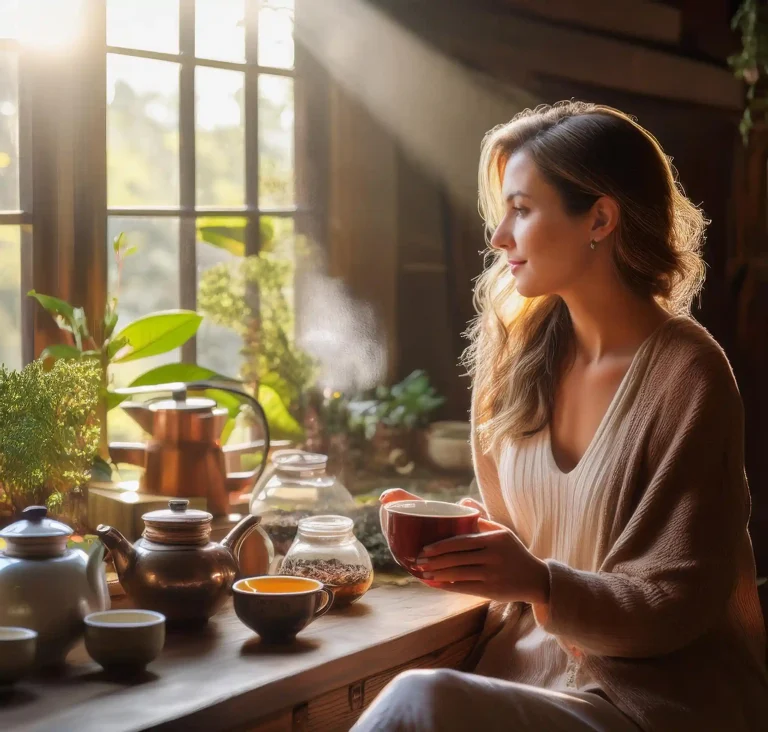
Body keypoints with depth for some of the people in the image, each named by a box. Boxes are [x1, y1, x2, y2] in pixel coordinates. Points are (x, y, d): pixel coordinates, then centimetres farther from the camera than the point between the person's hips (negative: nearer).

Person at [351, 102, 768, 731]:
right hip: (530, 666, 5)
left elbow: (678, 603, -13)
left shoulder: (686, 375, -14)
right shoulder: (522, 353, 3)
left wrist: (540, 584, -28)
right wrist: (439, 529, -5)